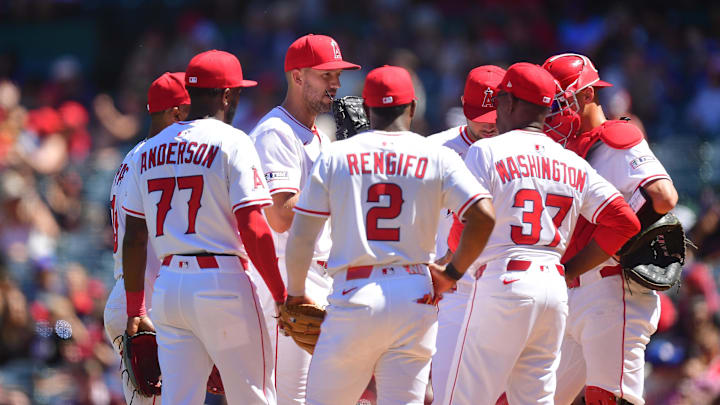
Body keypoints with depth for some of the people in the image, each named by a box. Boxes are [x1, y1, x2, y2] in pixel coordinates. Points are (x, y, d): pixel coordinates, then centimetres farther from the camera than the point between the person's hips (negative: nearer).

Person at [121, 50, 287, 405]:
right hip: (222, 282, -6)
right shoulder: (231, 142, -5)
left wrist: (135, 311, 20)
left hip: (167, 285, 6)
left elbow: (133, 240, 14)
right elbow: (253, 230, -13)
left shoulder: (149, 151, 13)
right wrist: (282, 297, -9)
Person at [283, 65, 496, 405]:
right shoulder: (438, 159, 4)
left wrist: (295, 293, 19)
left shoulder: (334, 157, 4)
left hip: (353, 300, -1)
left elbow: (300, 238, 3)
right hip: (414, 300, 1)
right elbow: (483, 216, -8)